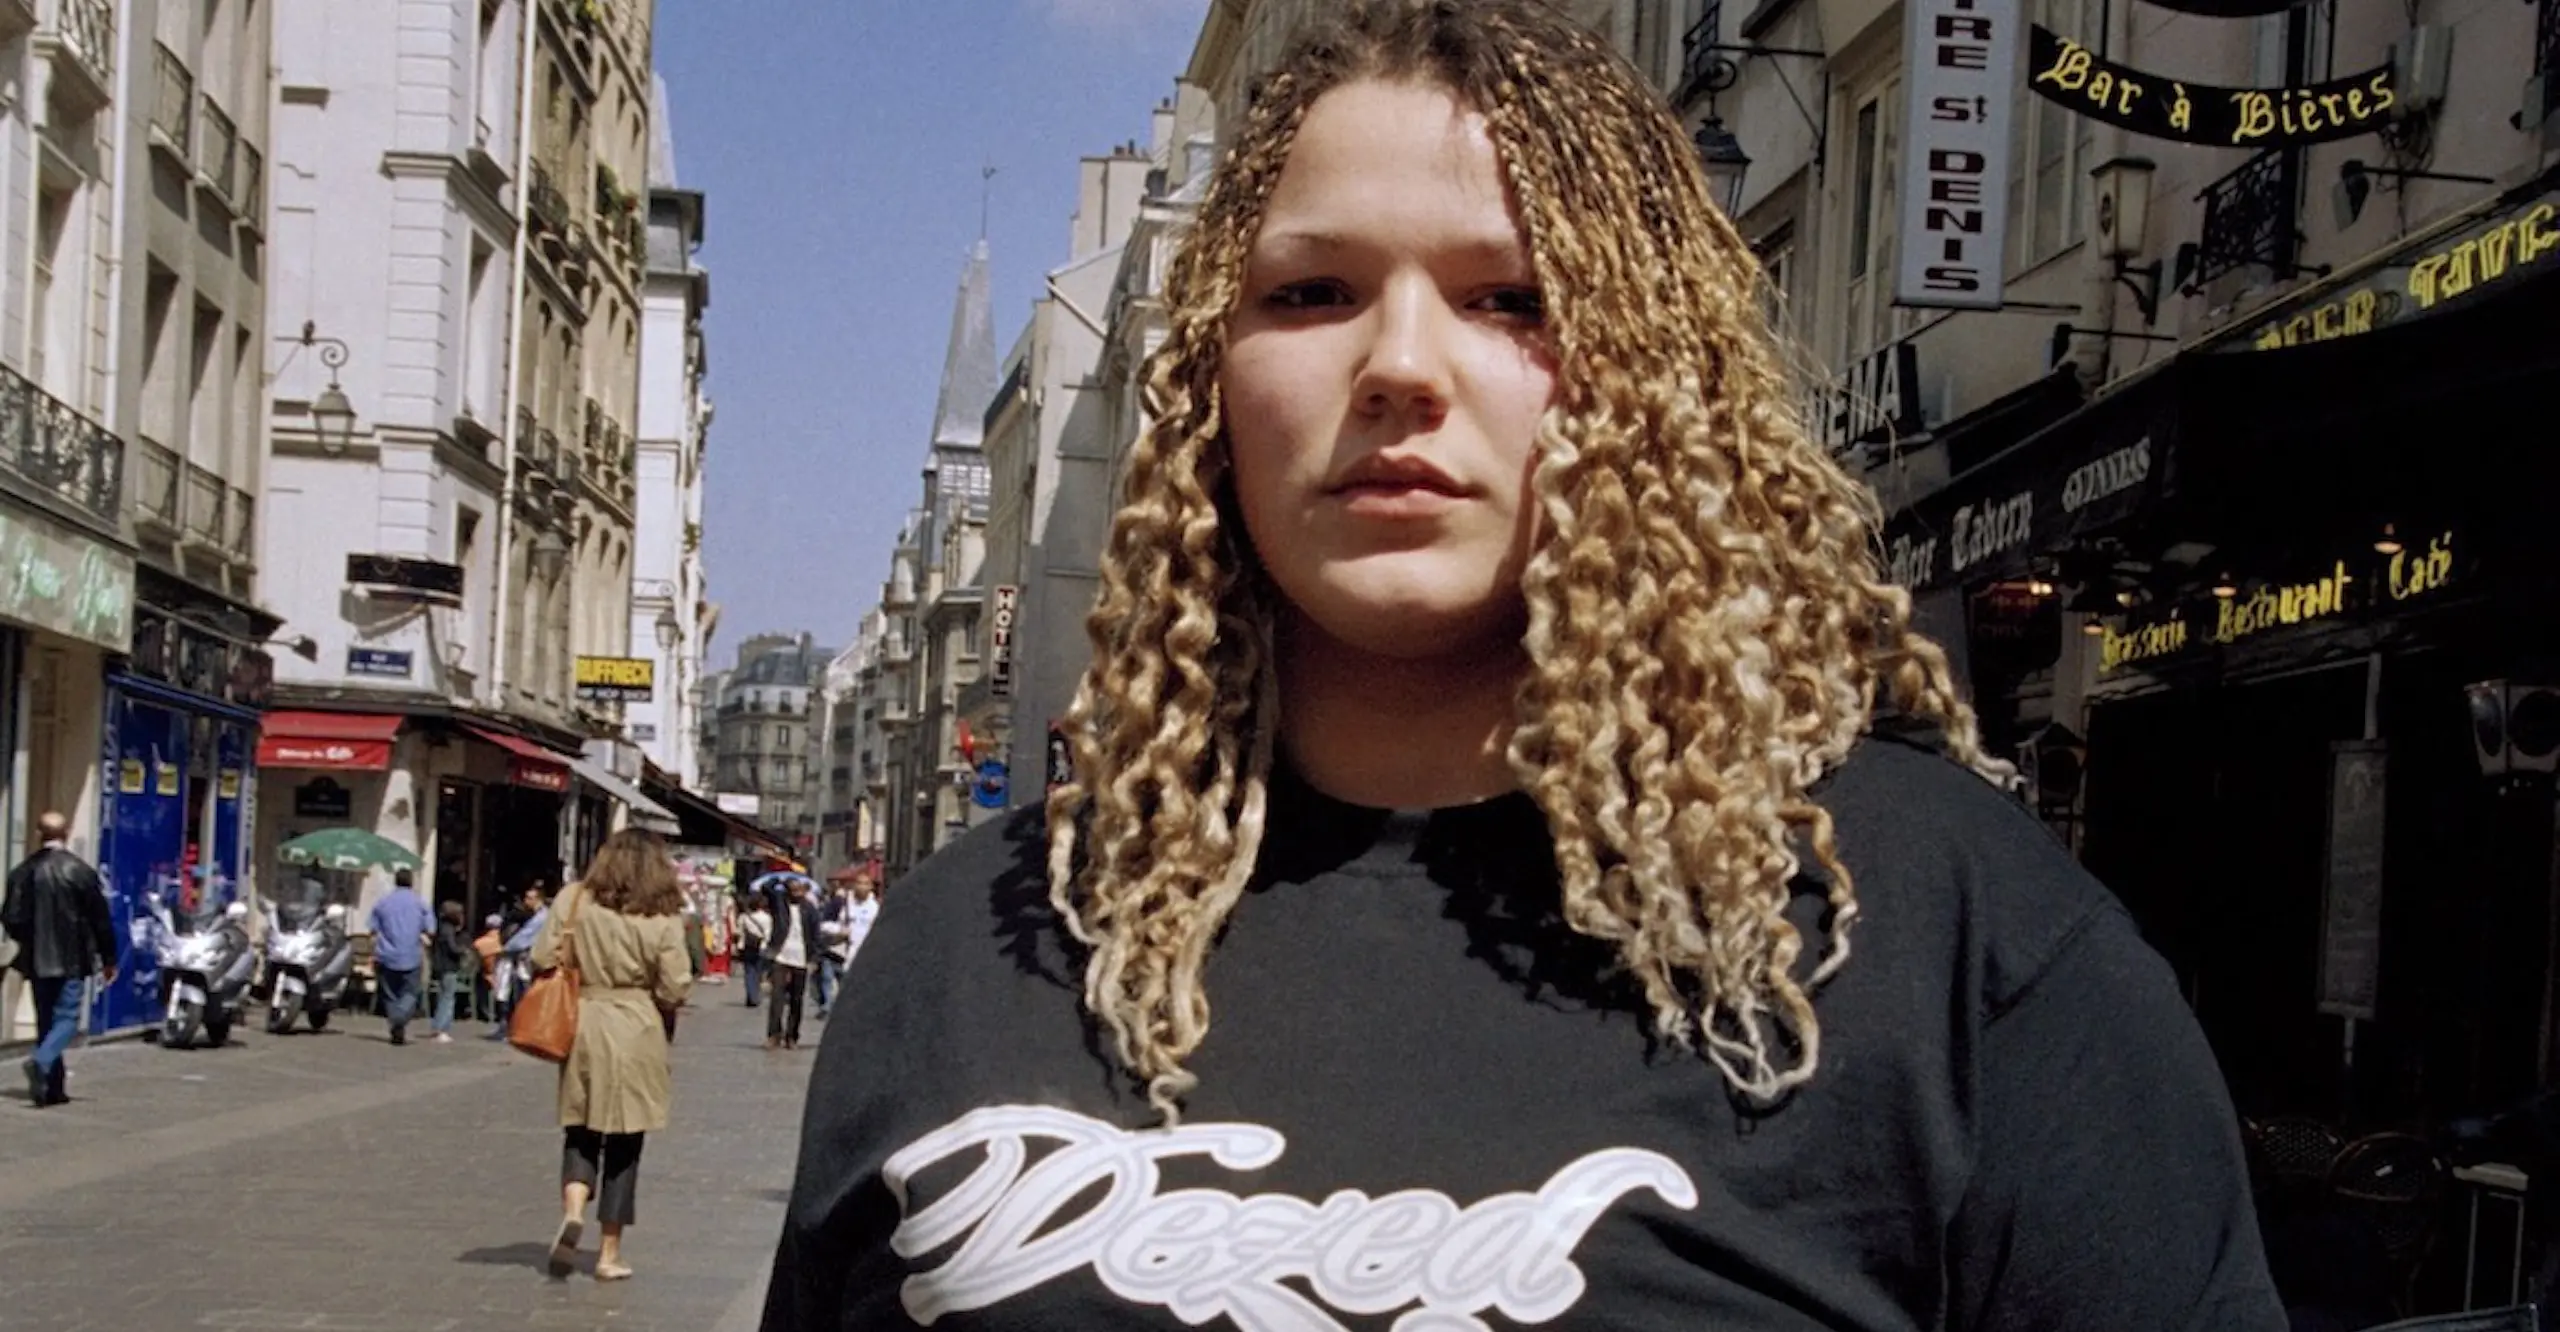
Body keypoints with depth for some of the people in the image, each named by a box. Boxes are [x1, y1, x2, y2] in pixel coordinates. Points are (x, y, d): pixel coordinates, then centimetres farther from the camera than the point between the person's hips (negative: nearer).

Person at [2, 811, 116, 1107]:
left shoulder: (24, 872, 2)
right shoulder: (80, 871, -9)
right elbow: (100, 919, -6)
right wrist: (108, 959, 4)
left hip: (37, 961, 4)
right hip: (72, 960, -4)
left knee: (47, 1021, 11)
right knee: (67, 1018, -1)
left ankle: (53, 1088, 11)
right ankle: (41, 1062, -27)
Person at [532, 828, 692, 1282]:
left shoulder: (573, 900, -4)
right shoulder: (663, 919, -9)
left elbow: (543, 960, -4)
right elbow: (673, 990, -8)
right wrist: (664, 1022, 13)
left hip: (581, 1027, 2)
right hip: (636, 1033, -1)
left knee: (581, 1131, 14)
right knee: (624, 1143, 8)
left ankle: (573, 1208, -14)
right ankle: (610, 1253, 13)